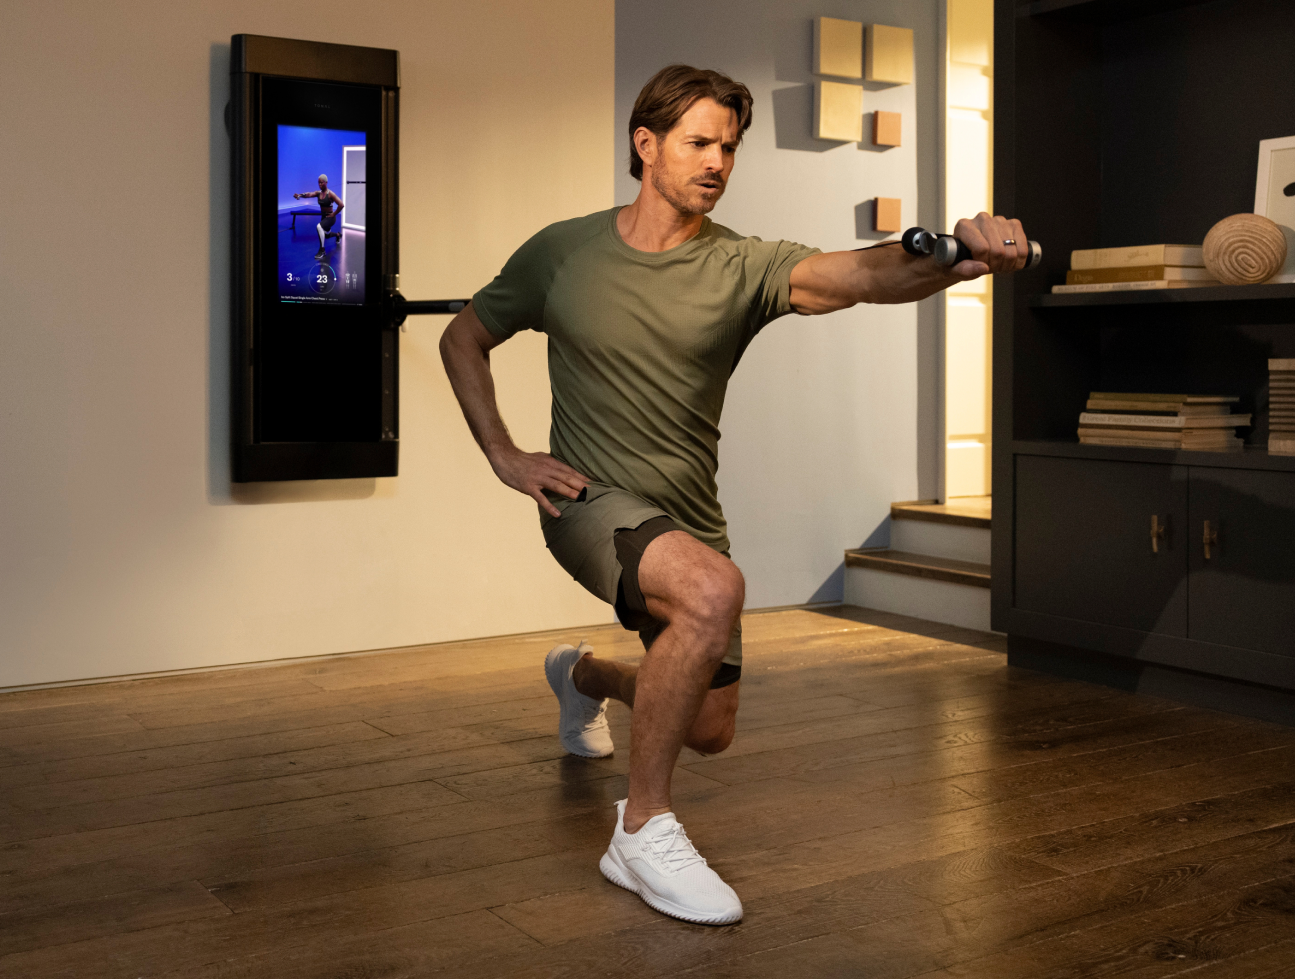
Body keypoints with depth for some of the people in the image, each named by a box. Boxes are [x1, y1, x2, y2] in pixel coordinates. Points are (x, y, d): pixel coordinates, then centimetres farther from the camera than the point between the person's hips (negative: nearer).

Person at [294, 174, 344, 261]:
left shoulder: (330, 194, -20)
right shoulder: (318, 193, -3)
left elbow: (341, 205, -27)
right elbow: (309, 194, -23)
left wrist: (334, 214, -18)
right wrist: (300, 195, -44)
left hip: (330, 217, -8)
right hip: (323, 217, 8)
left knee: (319, 227, -36)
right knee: (327, 235, 29)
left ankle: (321, 250, -26)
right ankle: (338, 234, 64)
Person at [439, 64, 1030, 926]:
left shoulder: (741, 267, -9)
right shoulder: (563, 253, -7)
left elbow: (854, 274, -29)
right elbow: (463, 339, 6)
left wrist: (957, 257, -50)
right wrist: (505, 457, -7)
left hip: (689, 518, 4)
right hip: (592, 501, -4)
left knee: (710, 729, 16)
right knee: (714, 589, -36)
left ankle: (583, 675, 49)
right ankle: (644, 829, -20)